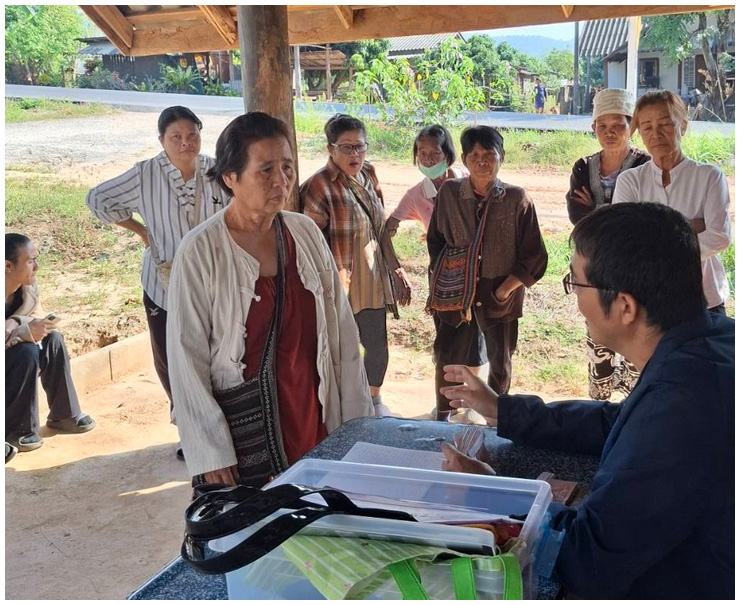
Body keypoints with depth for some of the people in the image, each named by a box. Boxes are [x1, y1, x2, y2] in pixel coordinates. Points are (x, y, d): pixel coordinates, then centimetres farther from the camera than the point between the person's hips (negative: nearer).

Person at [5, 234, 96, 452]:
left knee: (53, 340, -9)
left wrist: (14, 324, -25)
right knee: (27, 352, -29)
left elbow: (37, 318, -6)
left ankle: (63, 415, 3)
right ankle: (15, 429, -13)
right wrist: (25, 332, -38)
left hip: (12, 355, 7)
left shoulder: (28, 287, -8)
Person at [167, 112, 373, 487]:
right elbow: (187, 360, -10)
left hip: (315, 422, 4)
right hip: (243, 434, -4)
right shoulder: (200, 252, -12)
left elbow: (341, 328, 6)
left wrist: (356, 415, 6)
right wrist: (211, 456, -11)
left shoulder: (306, 233, 1)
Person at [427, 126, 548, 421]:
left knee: (500, 363, 13)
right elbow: (435, 241, 10)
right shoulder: (449, 192, -3)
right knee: (446, 356, 7)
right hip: (454, 293, 1)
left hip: (499, 294, -1)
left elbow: (533, 257, -5)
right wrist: (440, 281, 2)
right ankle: (442, 416, 28)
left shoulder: (516, 199, -9)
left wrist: (504, 290, -11)